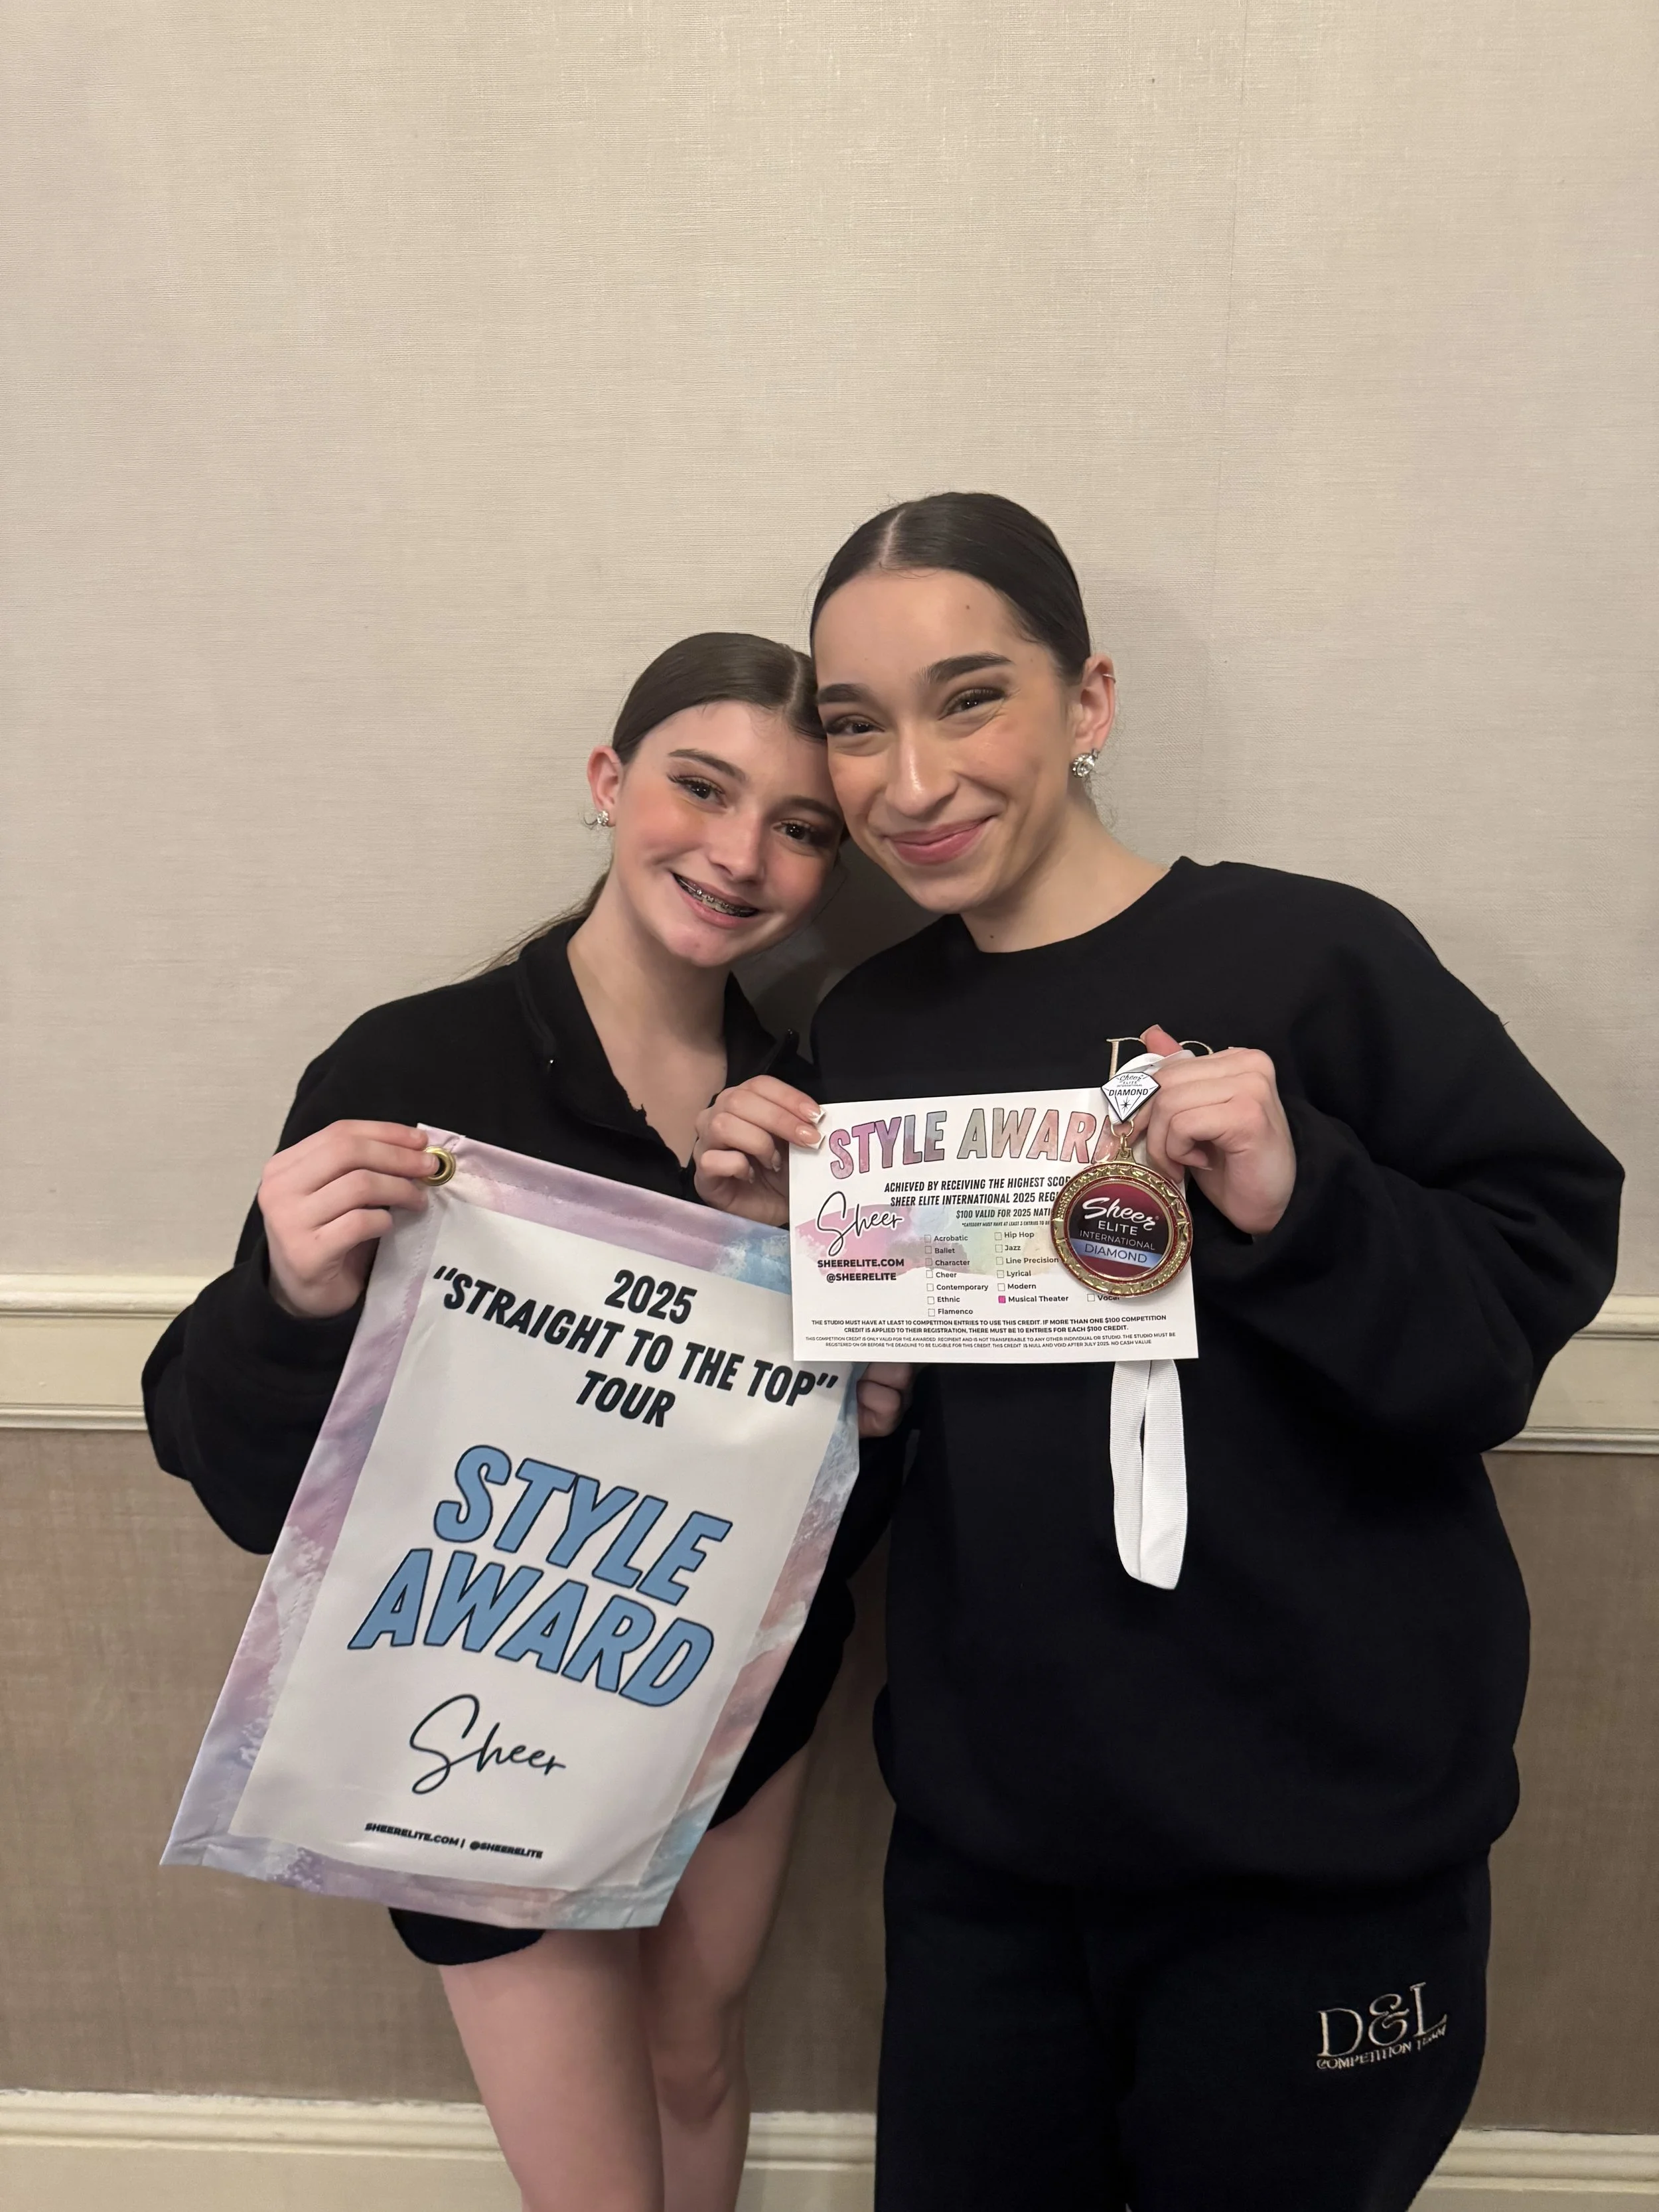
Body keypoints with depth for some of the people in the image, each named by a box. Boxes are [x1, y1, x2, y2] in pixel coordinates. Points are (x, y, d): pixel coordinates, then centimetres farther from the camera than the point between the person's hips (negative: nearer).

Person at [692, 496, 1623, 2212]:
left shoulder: (1311, 960, -14)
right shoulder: (866, 1028, 2)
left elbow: (1533, 1297, -13)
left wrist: (1293, 1204, -28)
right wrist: (778, 1245, -9)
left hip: (1313, 1856, -4)